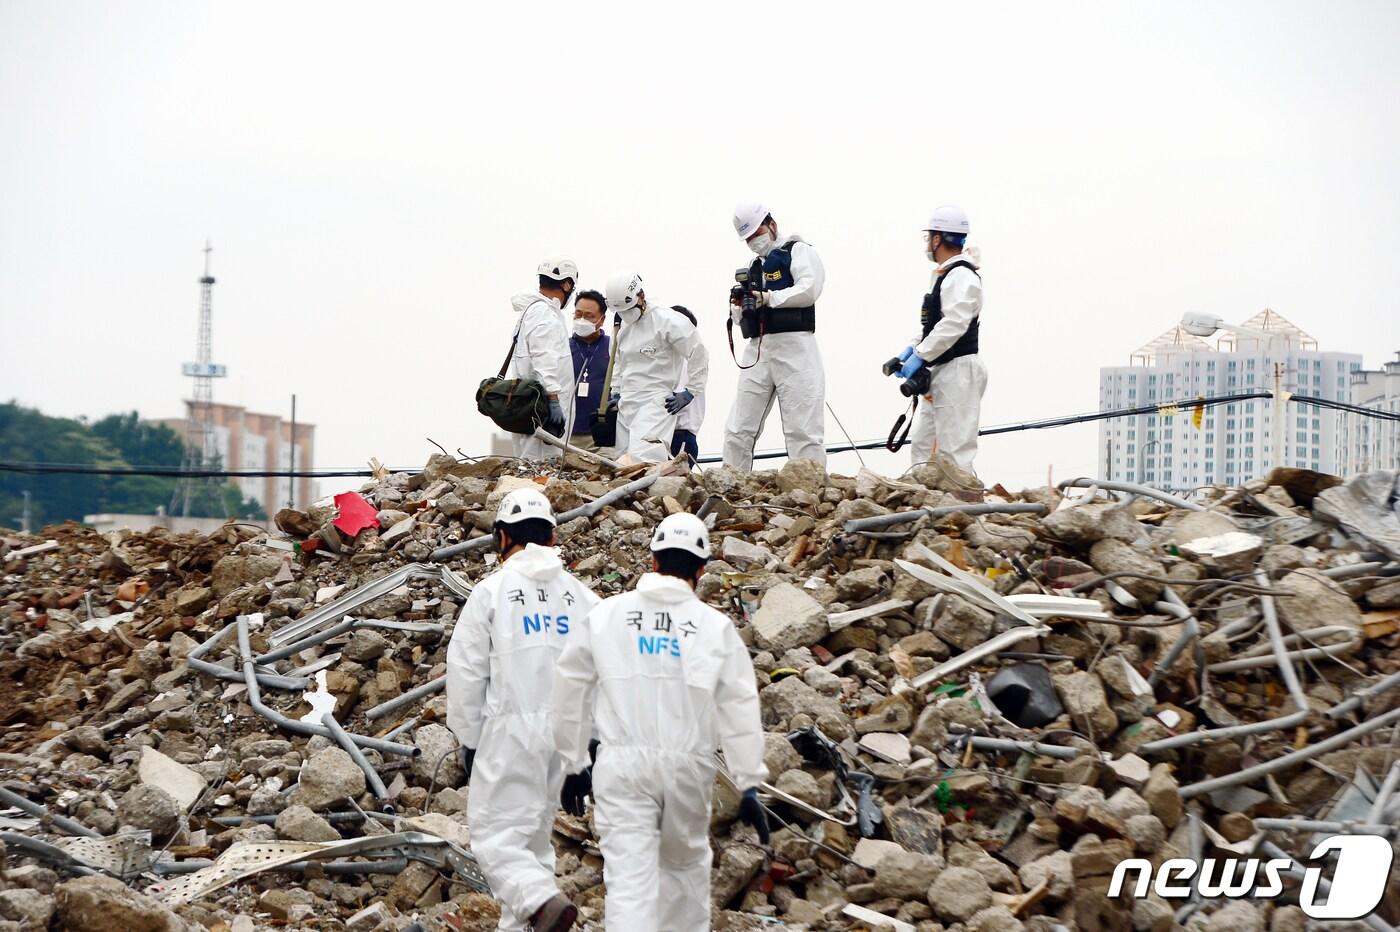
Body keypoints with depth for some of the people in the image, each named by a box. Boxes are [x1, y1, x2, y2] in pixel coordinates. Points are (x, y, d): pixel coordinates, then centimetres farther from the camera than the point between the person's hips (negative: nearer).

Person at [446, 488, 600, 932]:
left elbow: (466, 673, -4)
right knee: (536, 833, 16)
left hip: (511, 730, -5)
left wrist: (469, 739, 5)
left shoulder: (491, 591, -5)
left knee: (497, 833, -5)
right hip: (568, 732, 5)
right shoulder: (580, 594, 9)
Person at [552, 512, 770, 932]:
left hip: (622, 764, -1)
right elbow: (739, 709, -1)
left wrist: (575, 764, 16)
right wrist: (749, 785, 3)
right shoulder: (715, 627, 0)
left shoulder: (605, 615, 2)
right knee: (685, 861, 22)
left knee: (629, 876, -6)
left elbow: (570, 692, 7)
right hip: (687, 766, 1)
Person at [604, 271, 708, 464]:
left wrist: (689, 392, -7)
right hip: (627, 405, 8)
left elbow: (698, 355, -7)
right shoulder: (624, 327, 17)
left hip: (656, 404, -8)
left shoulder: (667, 322, -9)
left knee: (642, 459, -27)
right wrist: (616, 393, 24)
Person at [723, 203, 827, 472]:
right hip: (757, 350, 7)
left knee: (802, 430, -10)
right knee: (738, 431, 2)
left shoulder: (798, 251, 6)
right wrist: (739, 308, 0)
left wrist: (769, 298, -14)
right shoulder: (753, 267, 25)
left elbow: (809, 290, -11)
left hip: (794, 346, -7)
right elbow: (739, 320, 23)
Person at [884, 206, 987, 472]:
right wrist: (911, 349, 11)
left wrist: (919, 357, -23)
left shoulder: (961, 276, -14)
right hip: (939, 373, 11)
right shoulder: (946, 275, 20)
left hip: (957, 370, -11)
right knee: (921, 444, 12)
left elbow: (954, 325, -25)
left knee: (955, 449, -11)